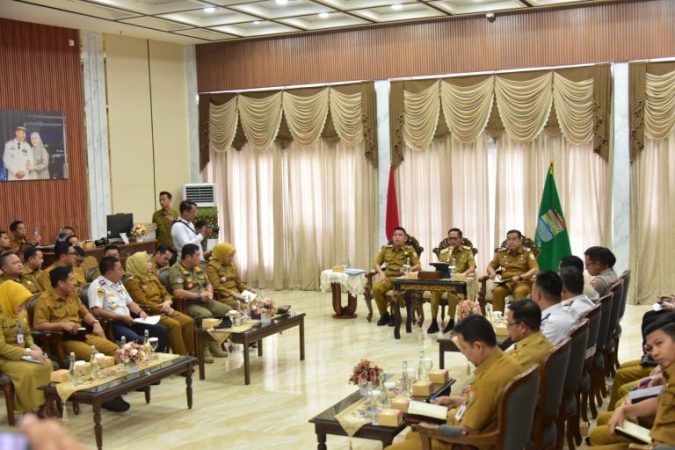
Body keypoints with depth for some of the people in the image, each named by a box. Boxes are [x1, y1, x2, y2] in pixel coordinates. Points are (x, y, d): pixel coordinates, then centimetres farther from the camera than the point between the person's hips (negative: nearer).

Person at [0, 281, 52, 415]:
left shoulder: (21, 312, 5)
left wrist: (33, 346, -5)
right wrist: (28, 352, -26)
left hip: (22, 354, 7)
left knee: (47, 364, -18)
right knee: (28, 370, -31)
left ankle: (45, 402, -8)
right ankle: (30, 408, -15)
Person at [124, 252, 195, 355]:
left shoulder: (152, 277, 16)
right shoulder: (132, 282, -10)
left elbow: (165, 293, 17)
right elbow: (144, 304, -17)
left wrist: (167, 302, -7)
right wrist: (164, 309, -14)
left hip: (163, 310, 8)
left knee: (188, 321, -13)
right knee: (174, 324, -29)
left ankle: (189, 353, -6)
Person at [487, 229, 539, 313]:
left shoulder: (527, 252, 2)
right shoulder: (501, 252, 12)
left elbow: (535, 269, -8)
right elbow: (490, 266, 19)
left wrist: (520, 277, -22)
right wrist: (492, 272, -7)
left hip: (523, 282, -3)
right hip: (506, 282, 3)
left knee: (519, 292, -37)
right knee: (497, 290, -31)